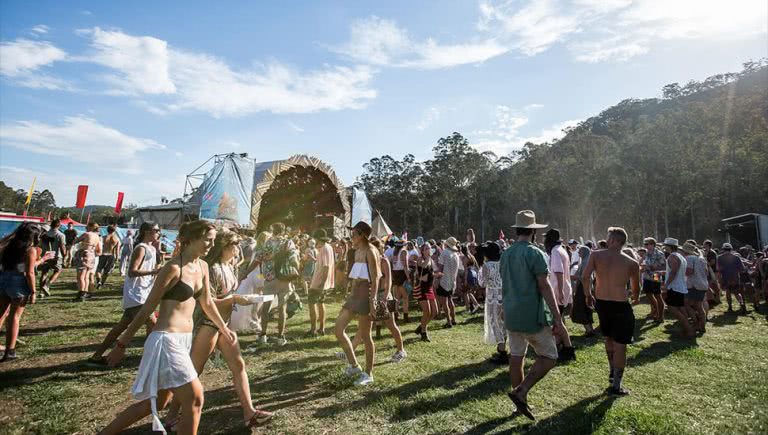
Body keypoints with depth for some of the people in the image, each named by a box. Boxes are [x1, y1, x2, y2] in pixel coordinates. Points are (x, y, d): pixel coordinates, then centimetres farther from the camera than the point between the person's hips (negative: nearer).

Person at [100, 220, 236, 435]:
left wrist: (224, 330, 24)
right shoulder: (174, 268, -16)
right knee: (194, 399, -6)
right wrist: (122, 343, -5)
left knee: (156, 403, 20)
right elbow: (147, 308, -11)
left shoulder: (203, 267, 7)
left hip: (184, 340, 8)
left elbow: (207, 303, 18)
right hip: (166, 340, -8)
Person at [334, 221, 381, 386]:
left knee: (365, 336, 1)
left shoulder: (370, 251, -11)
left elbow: (375, 278, -16)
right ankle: (353, 365, 21)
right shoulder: (358, 251, 15)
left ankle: (368, 374, 15)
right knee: (338, 329, 9)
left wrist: (372, 301, -21)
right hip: (354, 295, 9)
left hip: (365, 295, -9)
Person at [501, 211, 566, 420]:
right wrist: (557, 318, -13)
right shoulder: (535, 253, -13)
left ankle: (520, 401, 24)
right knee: (548, 357, 6)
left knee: (516, 356, 14)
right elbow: (545, 287, -17)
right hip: (532, 316, -7)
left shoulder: (505, 254, 8)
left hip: (511, 315, 7)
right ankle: (521, 391, -6)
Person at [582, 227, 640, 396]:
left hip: (601, 303, 3)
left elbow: (585, 277, -16)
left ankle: (612, 372, 39)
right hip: (620, 305, -3)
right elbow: (636, 289, 6)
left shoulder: (596, 255, -5)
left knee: (608, 337, 26)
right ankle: (616, 385, 12)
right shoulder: (632, 263, -5)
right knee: (620, 345, 6)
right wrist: (635, 298, 29)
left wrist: (588, 295, 1)